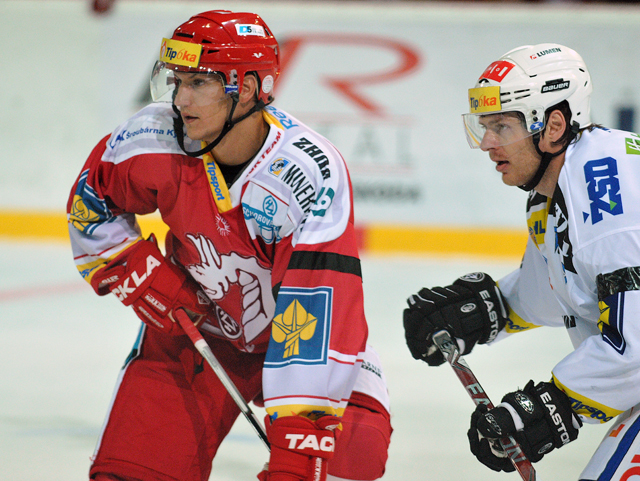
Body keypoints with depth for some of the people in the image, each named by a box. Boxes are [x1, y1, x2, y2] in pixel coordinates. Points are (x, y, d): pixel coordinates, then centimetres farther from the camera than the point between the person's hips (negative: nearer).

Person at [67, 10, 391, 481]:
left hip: (294, 334, -3)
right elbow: (90, 201, 4)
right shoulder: (154, 139, -19)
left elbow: (319, 311, -37)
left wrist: (299, 437, -42)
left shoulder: (313, 173, -32)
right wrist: (133, 270, -12)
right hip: (194, 326, 3)